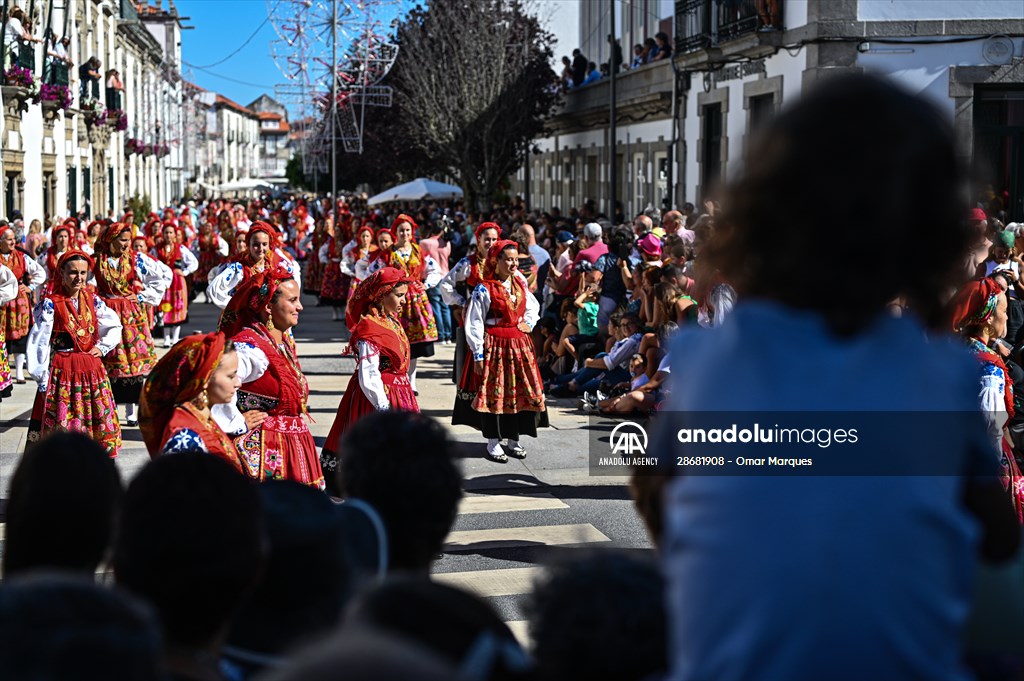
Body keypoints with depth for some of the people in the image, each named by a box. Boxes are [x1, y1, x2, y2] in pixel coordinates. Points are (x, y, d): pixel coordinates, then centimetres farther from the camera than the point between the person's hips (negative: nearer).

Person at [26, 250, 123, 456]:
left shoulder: (93, 300, 8)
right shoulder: (50, 304, -7)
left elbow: (115, 327, 19)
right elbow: (39, 342, -7)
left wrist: (102, 347, 3)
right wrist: (42, 377, -10)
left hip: (91, 368, 5)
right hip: (61, 369, -5)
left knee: (100, 419, 7)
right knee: (61, 423, -5)